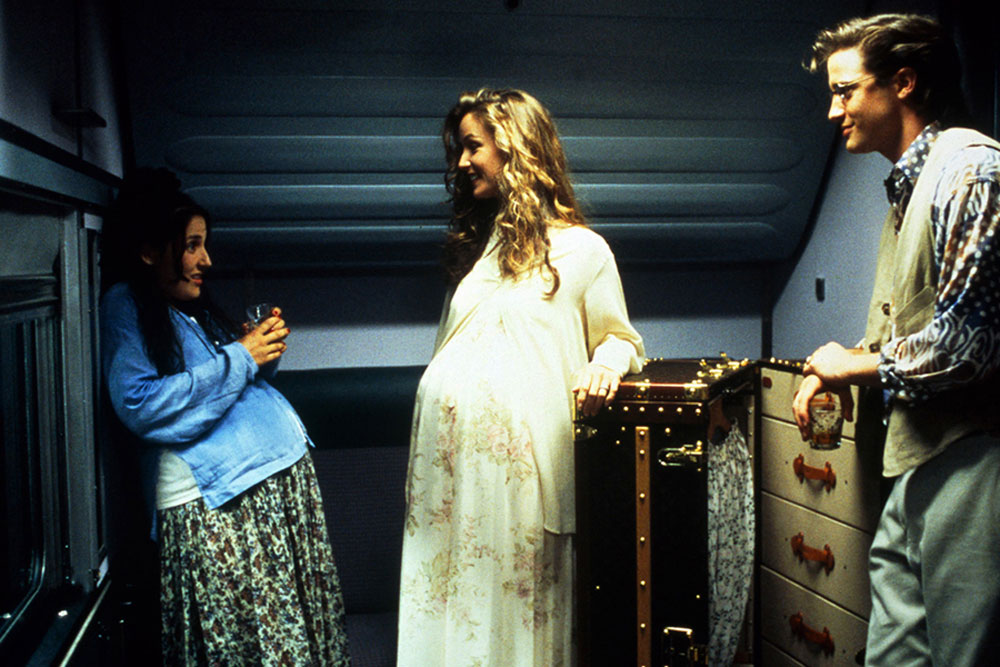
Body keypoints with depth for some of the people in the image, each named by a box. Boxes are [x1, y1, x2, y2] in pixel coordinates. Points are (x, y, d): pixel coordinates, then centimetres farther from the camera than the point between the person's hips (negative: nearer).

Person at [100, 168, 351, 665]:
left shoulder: (195, 307, 20)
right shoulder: (124, 306, -2)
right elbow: (139, 406, -17)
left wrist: (263, 350, 6)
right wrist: (240, 358, -11)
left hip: (287, 474, 8)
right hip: (212, 500, -7)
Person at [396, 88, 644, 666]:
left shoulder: (581, 248, 0)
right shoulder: (475, 244, 18)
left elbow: (620, 338, 9)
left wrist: (604, 365, -13)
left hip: (518, 458, -5)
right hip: (446, 445, 5)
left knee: (516, 593, 4)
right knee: (446, 599, 9)